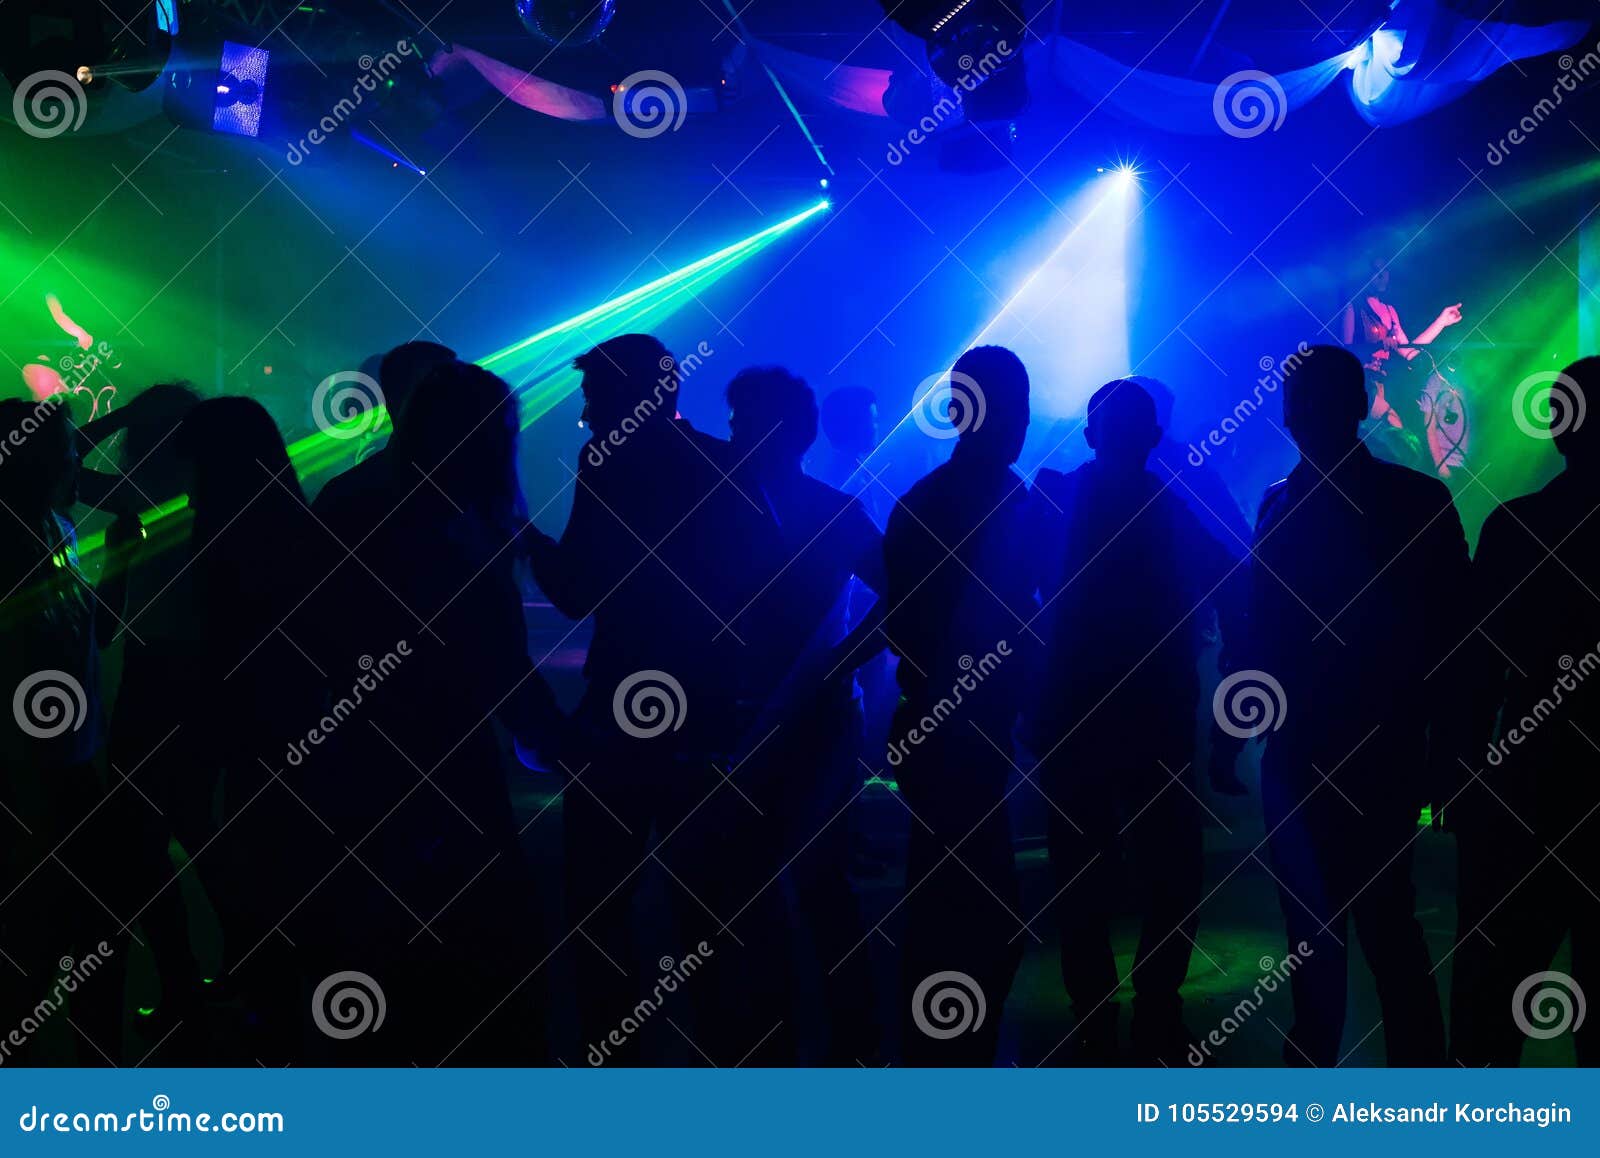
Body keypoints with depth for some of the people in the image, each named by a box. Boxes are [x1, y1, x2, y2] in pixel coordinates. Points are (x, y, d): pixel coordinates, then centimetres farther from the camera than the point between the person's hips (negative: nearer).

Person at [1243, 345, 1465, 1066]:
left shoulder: (1415, 503, -2)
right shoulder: (1281, 505, 10)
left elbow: (1451, 633, -4)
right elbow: (1261, 629, 12)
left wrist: (1441, 748, -8)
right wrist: (1240, 713, 2)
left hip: (1380, 752, -5)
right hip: (1298, 750, 5)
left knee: (1382, 918, -7)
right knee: (1310, 918, 12)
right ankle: (1312, 1059, 23)